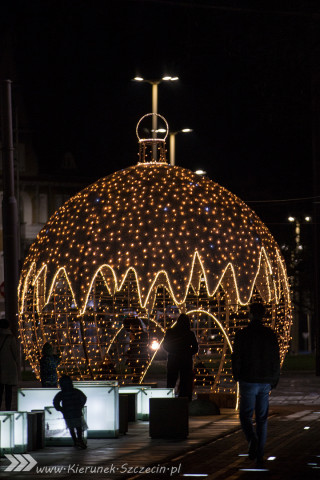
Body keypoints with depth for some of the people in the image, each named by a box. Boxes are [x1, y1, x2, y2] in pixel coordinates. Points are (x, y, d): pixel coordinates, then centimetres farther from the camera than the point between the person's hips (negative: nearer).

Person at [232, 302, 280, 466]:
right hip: (265, 383, 3)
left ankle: (252, 439, -21)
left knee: (245, 415, 6)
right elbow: (276, 360, 6)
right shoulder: (270, 334, 3)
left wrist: (237, 377, 11)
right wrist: (273, 381, 15)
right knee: (262, 418, 9)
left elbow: (236, 359, -5)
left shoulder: (242, 334, -7)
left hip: (248, 381, -3)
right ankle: (259, 455, 8)